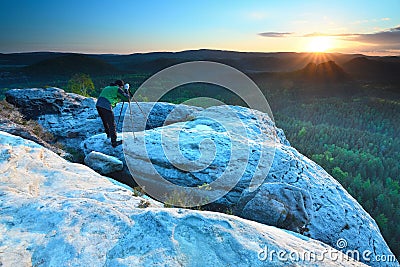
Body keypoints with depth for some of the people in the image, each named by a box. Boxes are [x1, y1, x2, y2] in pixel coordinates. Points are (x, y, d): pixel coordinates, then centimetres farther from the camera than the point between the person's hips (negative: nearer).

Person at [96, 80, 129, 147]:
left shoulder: (107, 87, 26)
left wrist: (119, 99, 33)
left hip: (98, 105, 8)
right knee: (112, 124, -1)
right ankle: (114, 142, 1)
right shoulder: (117, 89, 2)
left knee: (105, 121, 28)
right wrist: (126, 93, 19)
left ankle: (108, 134, 48)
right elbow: (126, 98, 1)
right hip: (106, 107, -8)